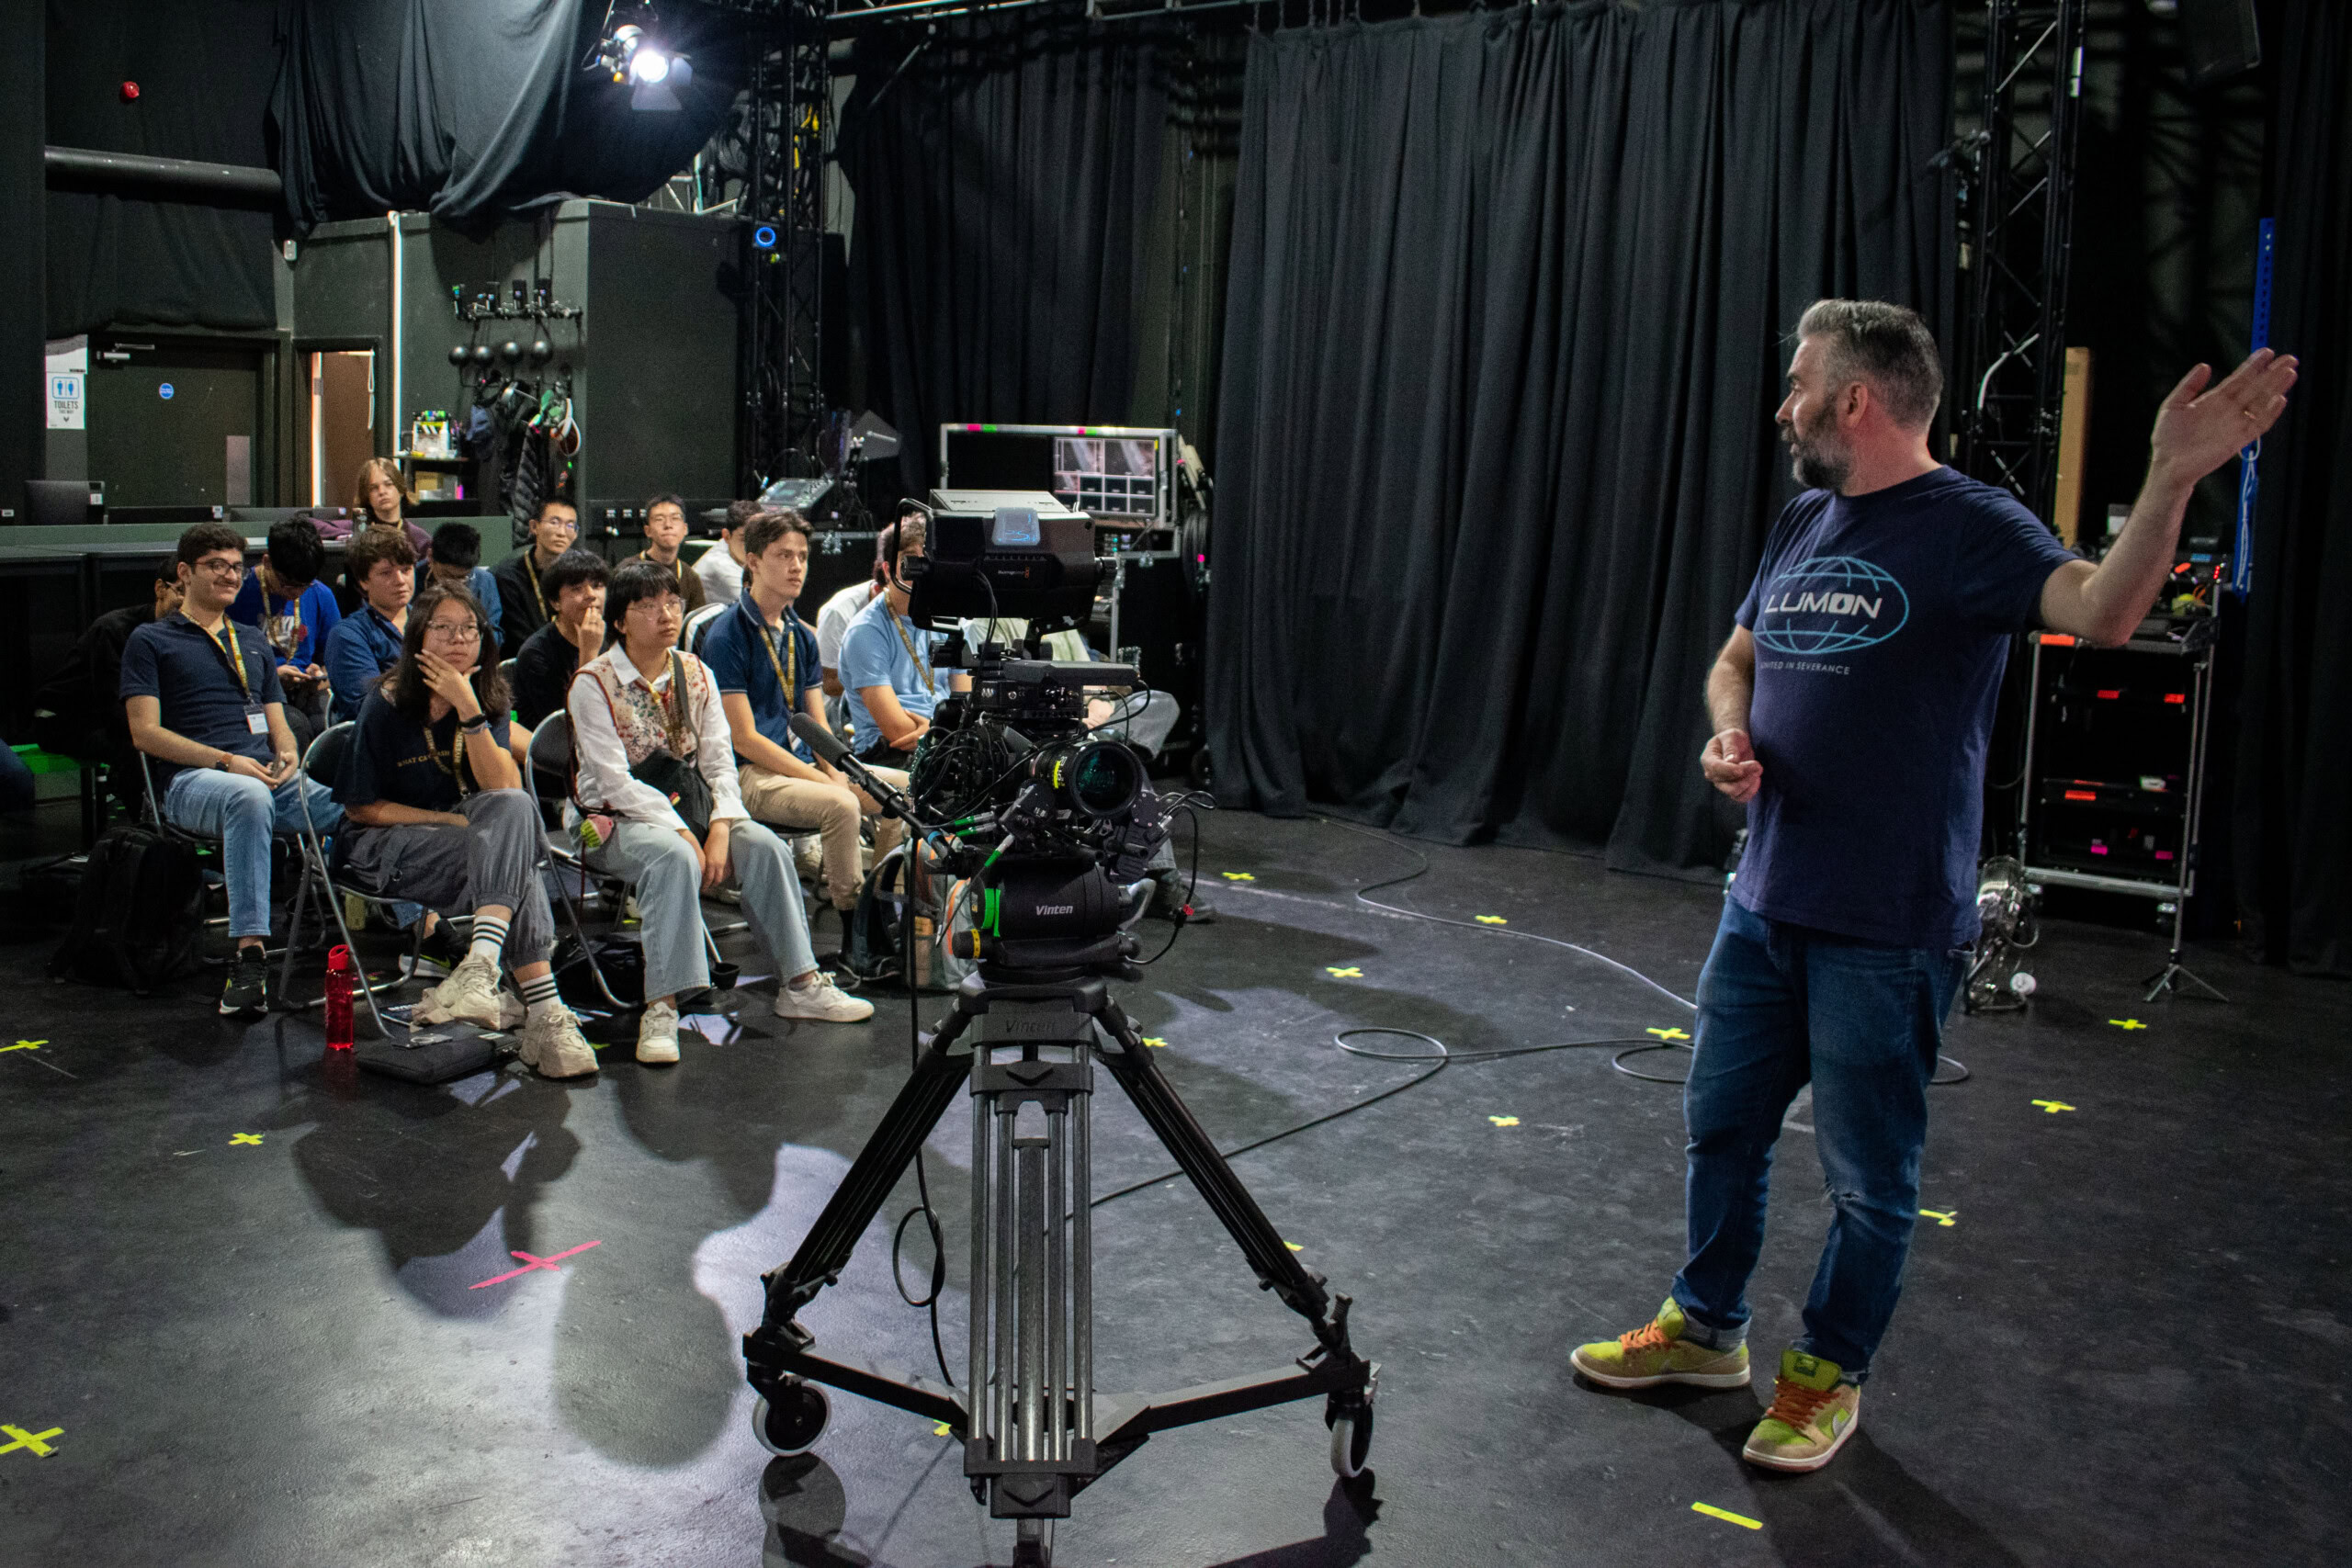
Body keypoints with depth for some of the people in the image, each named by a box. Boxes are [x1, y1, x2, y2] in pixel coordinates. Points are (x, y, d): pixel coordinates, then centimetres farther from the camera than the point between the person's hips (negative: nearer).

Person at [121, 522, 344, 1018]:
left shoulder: (253, 641, 29)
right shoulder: (150, 641, 12)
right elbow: (145, 733, 1)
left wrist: (287, 756, 0)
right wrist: (226, 761, -12)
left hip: (268, 777, 5)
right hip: (189, 780, -5)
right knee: (249, 797, -42)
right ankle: (250, 955, -47)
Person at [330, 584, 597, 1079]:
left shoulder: (488, 704, 4)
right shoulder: (387, 707, -7)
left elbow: (506, 790, -12)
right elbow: (363, 807, -6)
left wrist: (468, 709, -22)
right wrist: (457, 822, -12)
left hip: (465, 836, 4)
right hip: (382, 846, -4)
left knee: (516, 809, -31)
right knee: (511, 858, -30)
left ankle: (479, 969, -44)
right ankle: (544, 1016, -39)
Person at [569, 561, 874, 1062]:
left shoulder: (695, 673, 7)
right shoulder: (594, 685, -10)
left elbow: (719, 760, 3)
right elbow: (616, 782, -16)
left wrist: (720, 824, -15)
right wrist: (682, 832, -24)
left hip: (685, 809, 5)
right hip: (612, 820, -5)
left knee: (765, 845, -19)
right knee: (674, 857, -36)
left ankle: (799, 984, -13)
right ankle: (661, 1009, -39)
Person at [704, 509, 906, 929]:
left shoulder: (803, 636, 15)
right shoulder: (727, 636, -10)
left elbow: (818, 727, 14)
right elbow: (745, 739, -14)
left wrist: (839, 776, -8)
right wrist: (826, 782, -19)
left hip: (805, 762, 8)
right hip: (749, 773, -8)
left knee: (904, 789, -6)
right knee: (841, 805, -32)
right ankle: (853, 925, -20)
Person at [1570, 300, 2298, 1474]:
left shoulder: (1969, 528, -13)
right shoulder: (1804, 525, 10)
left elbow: (2100, 612, -30)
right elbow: (1736, 658, 21)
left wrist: (2172, 480, -46)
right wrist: (1728, 735, 0)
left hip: (1887, 930, -7)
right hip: (1764, 903, 8)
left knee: (1869, 1176, 8)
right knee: (1721, 1124, 19)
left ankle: (1827, 1375, 27)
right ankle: (1705, 1328, 38)